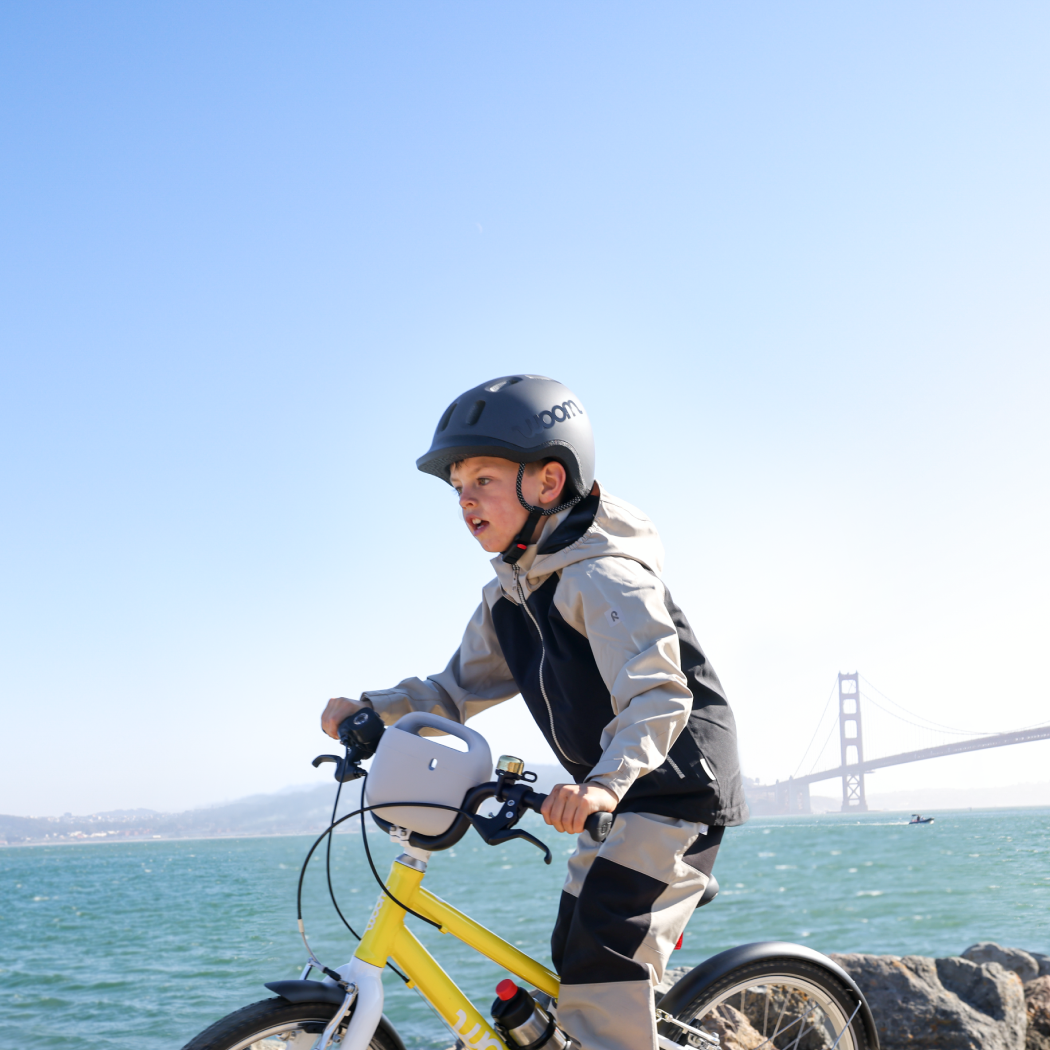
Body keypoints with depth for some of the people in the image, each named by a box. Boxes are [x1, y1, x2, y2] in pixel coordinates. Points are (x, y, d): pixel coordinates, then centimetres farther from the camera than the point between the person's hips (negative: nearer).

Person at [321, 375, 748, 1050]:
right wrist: (371, 710, -5)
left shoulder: (601, 575, -21)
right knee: (576, 959, 15)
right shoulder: (508, 598, 8)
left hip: (675, 785, -10)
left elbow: (658, 691, -33)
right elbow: (458, 690, 12)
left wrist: (607, 780, -49)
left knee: (602, 952, -19)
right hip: (620, 796, 10)